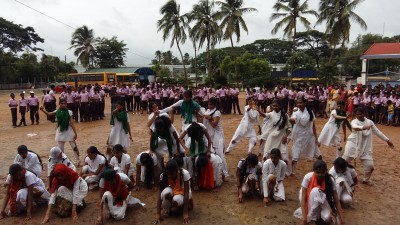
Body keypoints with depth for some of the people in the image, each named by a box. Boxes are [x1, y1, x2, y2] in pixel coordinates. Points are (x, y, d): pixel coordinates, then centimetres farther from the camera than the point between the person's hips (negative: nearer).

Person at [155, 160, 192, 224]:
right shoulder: (163, 175, -24)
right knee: (167, 191, -35)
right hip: (172, 192, 2)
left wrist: (185, 213, -31)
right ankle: (166, 209, -7)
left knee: (176, 200, -36)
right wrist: (158, 214, -28)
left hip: (183, 193, -2)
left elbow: (186, 193, -29)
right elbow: (160, 194, -23)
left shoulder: (184, 173, -32)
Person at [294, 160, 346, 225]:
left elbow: (336, 201, -19)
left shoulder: (329, 180, -22)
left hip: (321, 201, 1)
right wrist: (304, 219, -37)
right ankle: (311, 219, -22)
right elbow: (303, 199, -30)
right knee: (315, 191, -36)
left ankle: (318, 213, 3)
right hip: (308, 200, -1)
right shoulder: (308, 177, -29)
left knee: (328, 218, -31)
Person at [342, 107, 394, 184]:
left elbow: (377, 132, 13)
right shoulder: (354, 121, -10)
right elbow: (355, 127, -35)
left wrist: (387, 140, 14)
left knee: (370, 165, 3)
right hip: (353, 144, -3)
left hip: (365, 147, 4)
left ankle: (365, 180, 29)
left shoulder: (369, 122, 3)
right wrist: (364, 127, -55)